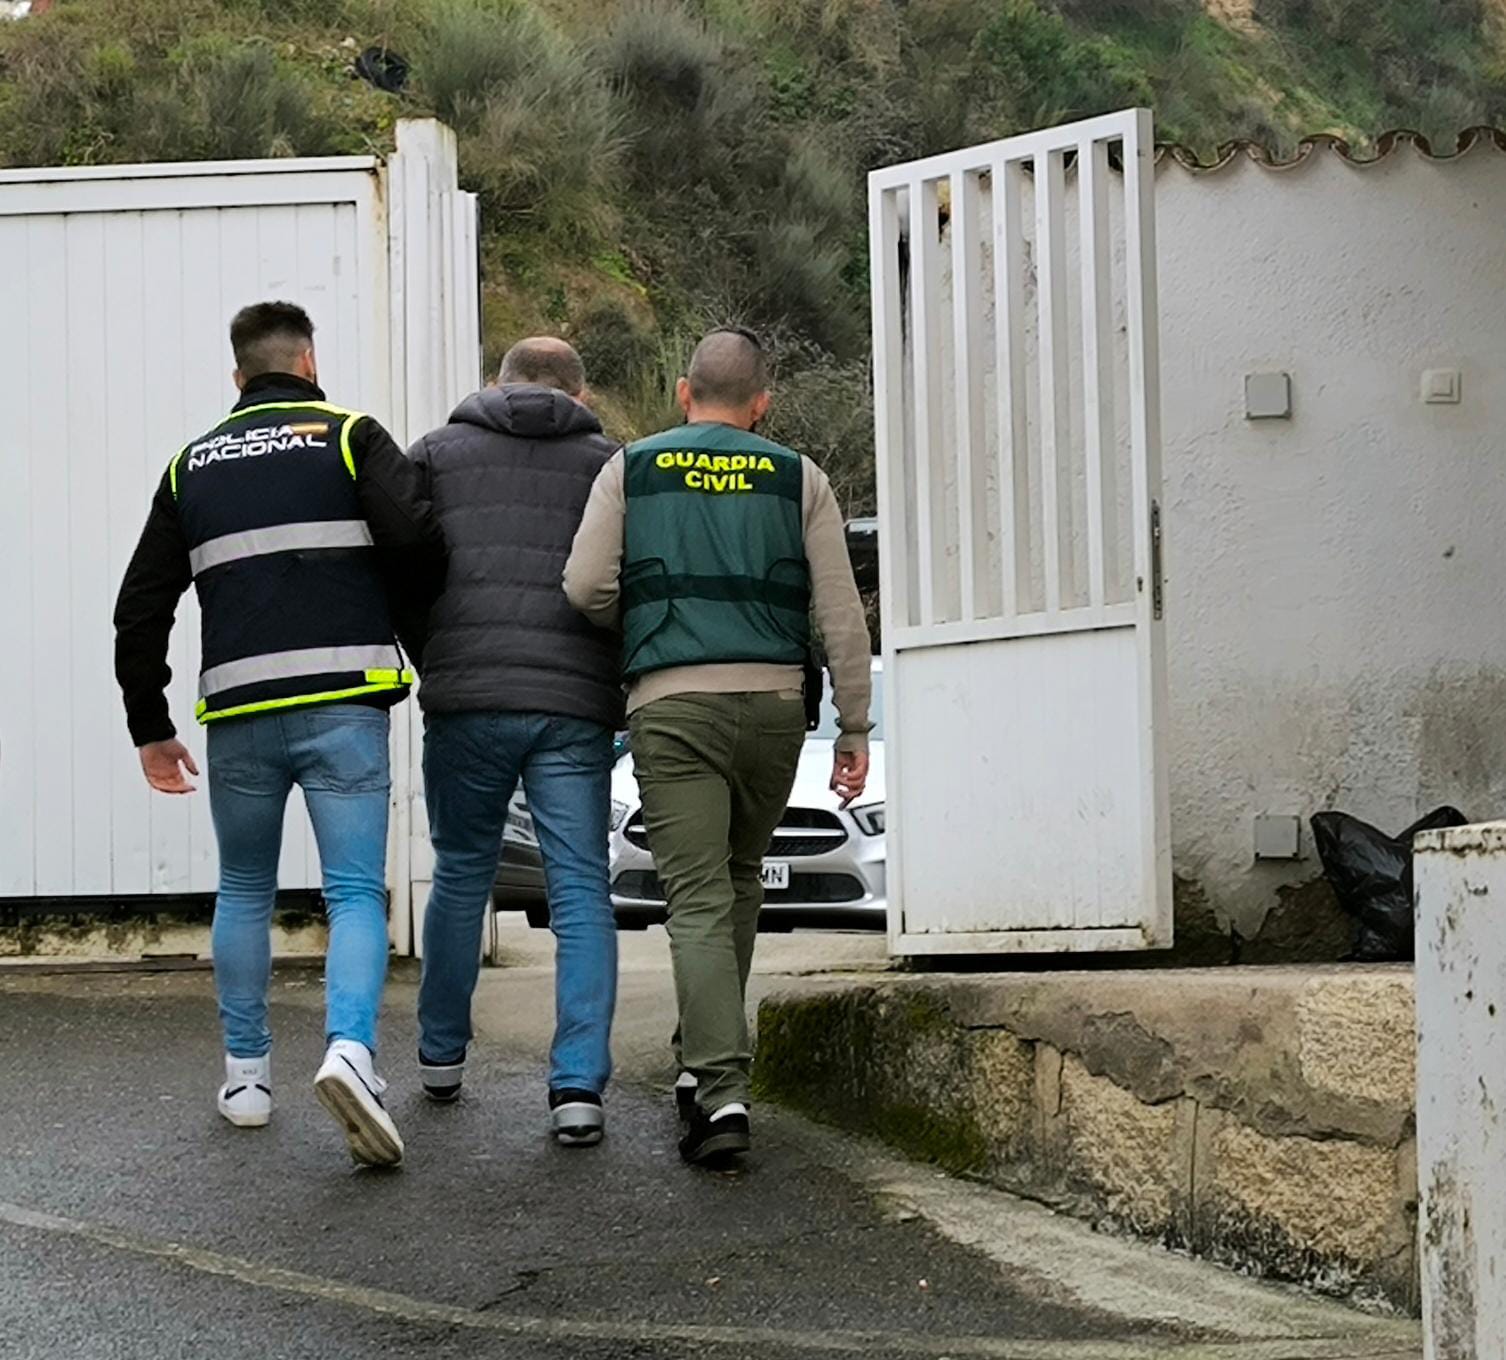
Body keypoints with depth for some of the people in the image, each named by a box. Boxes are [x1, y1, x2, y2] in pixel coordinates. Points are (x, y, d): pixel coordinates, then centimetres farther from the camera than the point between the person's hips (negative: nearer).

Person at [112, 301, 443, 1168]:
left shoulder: (192, 466, 16)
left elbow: (142, 610, 15)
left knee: (244, 892, 19)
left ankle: (246, 1073, 22)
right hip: (342, 703, -3)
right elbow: (418, 538, -12)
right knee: (357, 893, -3)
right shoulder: (350, 437, 3)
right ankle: (352, 1048, -25)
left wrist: (150, 725, 22)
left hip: (239, 713, 3)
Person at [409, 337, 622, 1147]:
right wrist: (621, 691, 19)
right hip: (576, 709, -1)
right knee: (581, 893, 2)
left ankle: (441, 1056, 29)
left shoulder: (438, 454, 10)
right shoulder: (611, 465, 11)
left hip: (465, 702, 1)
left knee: (460, 875, 18)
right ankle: (579, 1084, -7)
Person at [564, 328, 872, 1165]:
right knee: (741, 880, 21)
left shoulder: (632, 471, 10)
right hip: (774, 700, 2)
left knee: (699, 900, -5)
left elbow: (585, 586, 0)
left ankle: (722, 1092, -18)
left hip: (671, 704, -1)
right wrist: (856, 728, 8)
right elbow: (841, 613, 4)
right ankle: (711, 1062, 28)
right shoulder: (799, 479, 10)